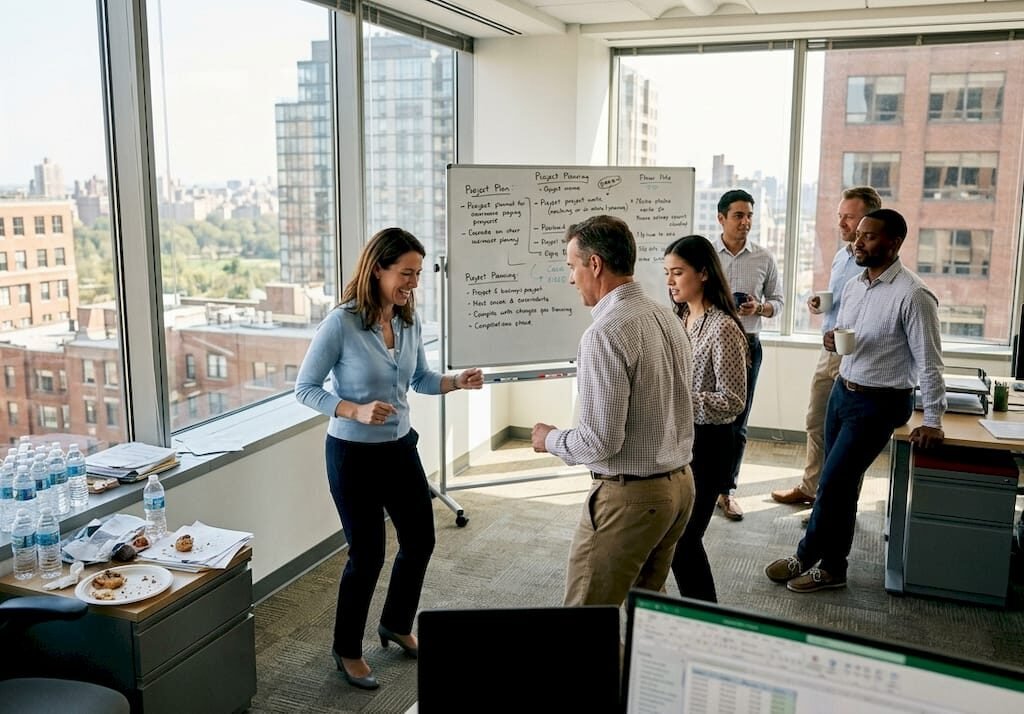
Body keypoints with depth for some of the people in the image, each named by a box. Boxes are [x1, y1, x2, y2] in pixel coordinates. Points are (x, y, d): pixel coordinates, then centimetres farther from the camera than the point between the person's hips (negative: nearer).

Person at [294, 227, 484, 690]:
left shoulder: (410, 323, -2)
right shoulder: (341, 323, -19)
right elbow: (305, 388, -13)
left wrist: (457, 381, -8)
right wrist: (357, 411, -27)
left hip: (401, 447, 6)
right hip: (354, 454, -6)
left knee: (420, 540, 15)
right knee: (367, 555, 4)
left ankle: (396, 625, 41)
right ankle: (347, 650, 28)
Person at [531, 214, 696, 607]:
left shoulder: (605, 333, -21)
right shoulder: (668, 317, 6)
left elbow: (601, 441, -22)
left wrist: (550, 439, -3)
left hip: (629, 494, -9)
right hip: (679, 482, 9)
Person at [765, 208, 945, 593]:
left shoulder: (913, 295, -19)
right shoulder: (853, 285, 6)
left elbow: (929, 362, -16)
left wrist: (933, 421, -13)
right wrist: (832, 339, -6)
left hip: (878, 404, -7)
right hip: (842, 390, 7)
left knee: (832, 483, -4)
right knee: (840, 483, 12)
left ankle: (807, 557, 14)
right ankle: (830, 565, 24)